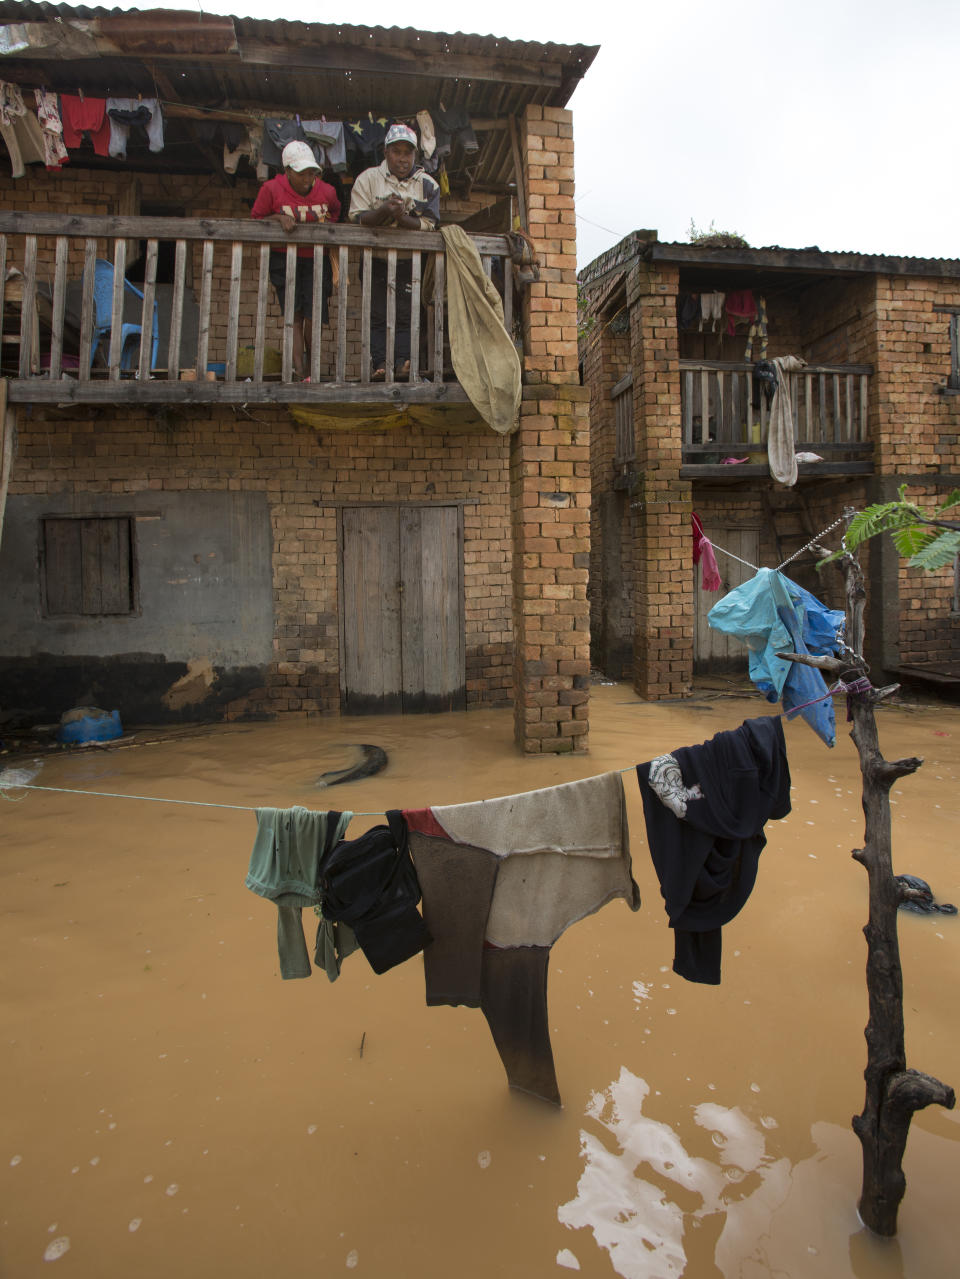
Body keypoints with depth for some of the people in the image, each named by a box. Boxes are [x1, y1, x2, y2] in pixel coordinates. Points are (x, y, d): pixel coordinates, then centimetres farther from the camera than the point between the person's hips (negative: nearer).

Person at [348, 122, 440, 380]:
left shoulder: (427, 185, 4)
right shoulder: (368, 179, 2)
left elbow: (427, 225, -6)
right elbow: (357, 218, -7)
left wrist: (400, 217, -24)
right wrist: (384, 211, -25)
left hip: (409, 261, 1)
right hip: (375, 259, -1)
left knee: (405, 313, -4)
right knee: (377, 314, -5)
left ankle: (403, 362, -4)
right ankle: (380, 362, -5)